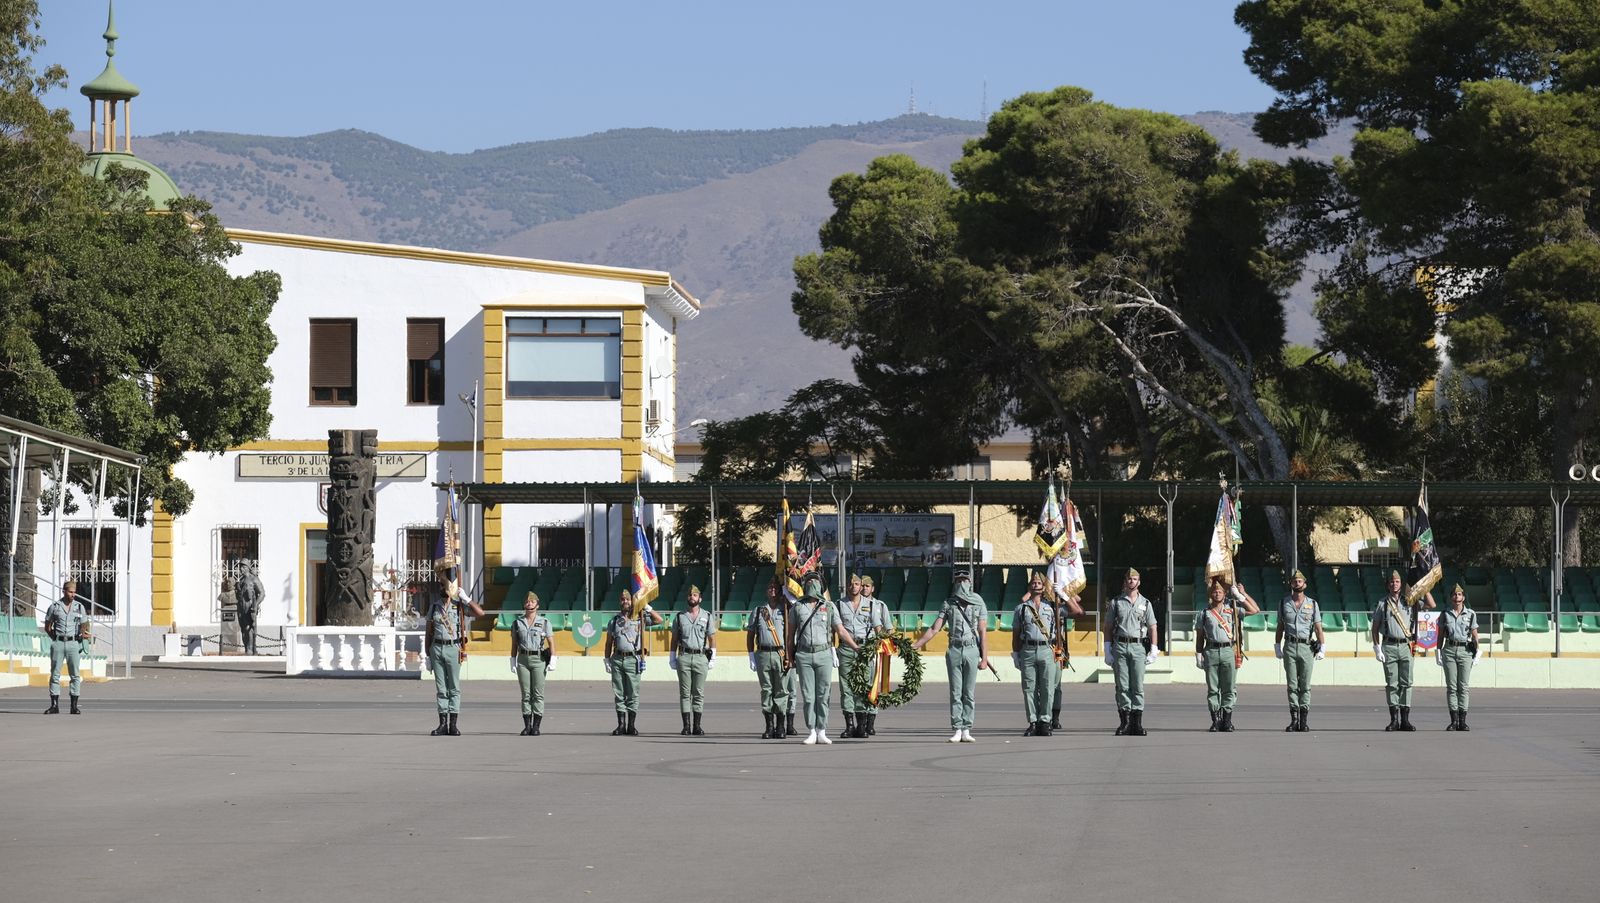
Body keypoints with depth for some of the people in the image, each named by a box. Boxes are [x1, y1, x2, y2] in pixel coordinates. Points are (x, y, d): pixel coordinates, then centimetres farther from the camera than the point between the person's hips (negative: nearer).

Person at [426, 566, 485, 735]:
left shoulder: (460, 605, 1)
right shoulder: (435, 606, 8)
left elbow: (480, 613, -16)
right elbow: (429, 632, 12)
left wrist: (464, 597, -11)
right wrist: (428, 655, 9)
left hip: (453, 649, -3)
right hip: (437, 648, 3)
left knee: (454, 688, -1)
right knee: (441, 688, 4)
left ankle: (453, 725, 0)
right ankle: (443, 724, 7)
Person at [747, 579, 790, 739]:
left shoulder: (787, 612, 9)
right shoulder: (758, 612, 14)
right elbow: (750, 635, 15)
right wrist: (751, 656, 7)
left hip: (781, 654, -2)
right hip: (763, 654, 2)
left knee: (781, 691, -2)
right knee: (766, 690, 2)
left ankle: (780, 727, 3)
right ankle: (769, 727, 6)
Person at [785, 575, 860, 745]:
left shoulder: (829, 608, 7)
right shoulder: (797, 608, 8)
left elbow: (841, 631, 8)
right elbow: (790, 635, 12)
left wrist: (857, 648, 0)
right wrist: (790, 658, 7)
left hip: (824, 654, 0)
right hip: (804, 656, 0)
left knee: (823, 695, -1)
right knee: (808, 696, -1)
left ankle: (822, 732, 2)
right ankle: (811, 733, 3)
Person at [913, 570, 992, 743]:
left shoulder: (978, 604, 5)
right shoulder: (949, 604, 8)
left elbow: (983, 632, 2)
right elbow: (934, 628, 7)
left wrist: (984, 657, -5)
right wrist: (916, 645, -1)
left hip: (972, 650, -1)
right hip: (954, 651, 1)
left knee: (969, 694, 0)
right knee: (956, 693, 0)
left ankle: (966, 730, 2)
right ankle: (957, 730, 1)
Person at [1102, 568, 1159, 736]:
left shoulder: (1145, 604, 11)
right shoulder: (1115, 603, 9)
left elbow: (1152, 628, 9)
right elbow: (1108, 628, 9)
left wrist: (1154, 650, -1)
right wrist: (1107, 650, 1)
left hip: (1138, 647, 0)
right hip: (1120, 646, 0)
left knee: (1138, 686, -4)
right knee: (1122, 686, -2)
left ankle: (1137, 723, -3)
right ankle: (1124, 721, 1)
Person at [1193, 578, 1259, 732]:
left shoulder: (1232, 610, 10)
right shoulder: (1204, 613, 9)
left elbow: (1255, 610, 7)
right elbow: (1199, 636, 11)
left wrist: (1242, 594, 5)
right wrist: (1198, 655, 4)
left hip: (1228, 651, 0)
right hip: (1211, 651, 0)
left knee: (1228, 688, 0)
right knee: (1212, 689, 0)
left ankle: (1227, 721, 4)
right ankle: (1215, 721, 4)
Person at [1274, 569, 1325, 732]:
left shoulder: (1312, 604, 8)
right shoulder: (1284, 603, 10)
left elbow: (1318, 628, 7)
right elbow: (1280, 627, 14)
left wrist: (1322, 648, -1)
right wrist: (1277, 646, 7)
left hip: (1307, 647, -1)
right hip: (1290, 647, 1)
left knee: (1305, 686, -2)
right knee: (1292, 685, -1)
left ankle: (1304, 720, -1)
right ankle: (1294, 719, -1)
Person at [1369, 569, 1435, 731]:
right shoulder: (1382, 603, 6)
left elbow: (1431, 605, 4)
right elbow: (1375, 627, 6)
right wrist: (1377, 648, -2)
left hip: (1406, 646, 1)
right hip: (1389, 646, -1)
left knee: (1406, 683, -1)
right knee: (1392, 684, -1)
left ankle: (1405, 720, 2)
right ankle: (1394, 720, 2)